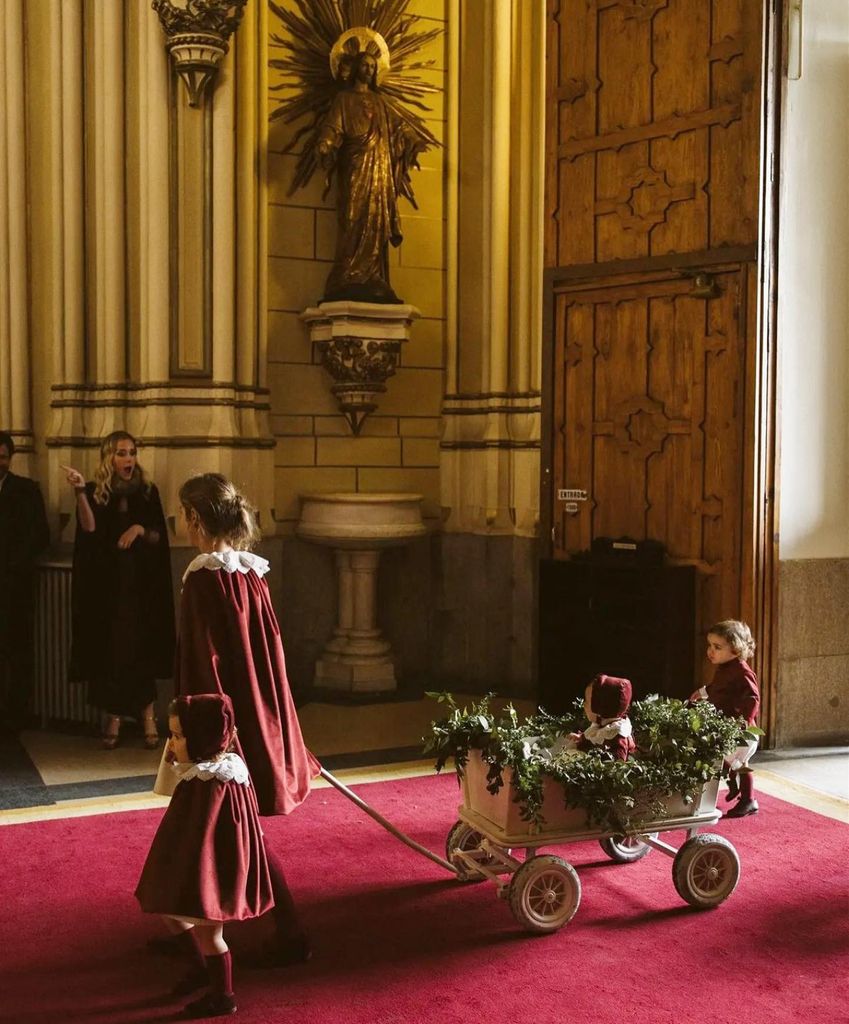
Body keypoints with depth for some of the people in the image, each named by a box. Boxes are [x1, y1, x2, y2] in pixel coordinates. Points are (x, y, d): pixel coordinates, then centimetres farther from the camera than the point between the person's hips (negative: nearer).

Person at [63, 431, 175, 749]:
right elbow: (89, 528, -17)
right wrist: (79, 492, -29)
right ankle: (114, 718, 12)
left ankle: (148, 716, 7)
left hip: (142, 585, 1)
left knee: (142, 648, -1)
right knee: (110, 649, 1)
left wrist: (140, 529, -14)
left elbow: (160, 537, 5)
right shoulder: (95, 491, 1)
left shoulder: (148, 491, 5)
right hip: (107, 585, 0)